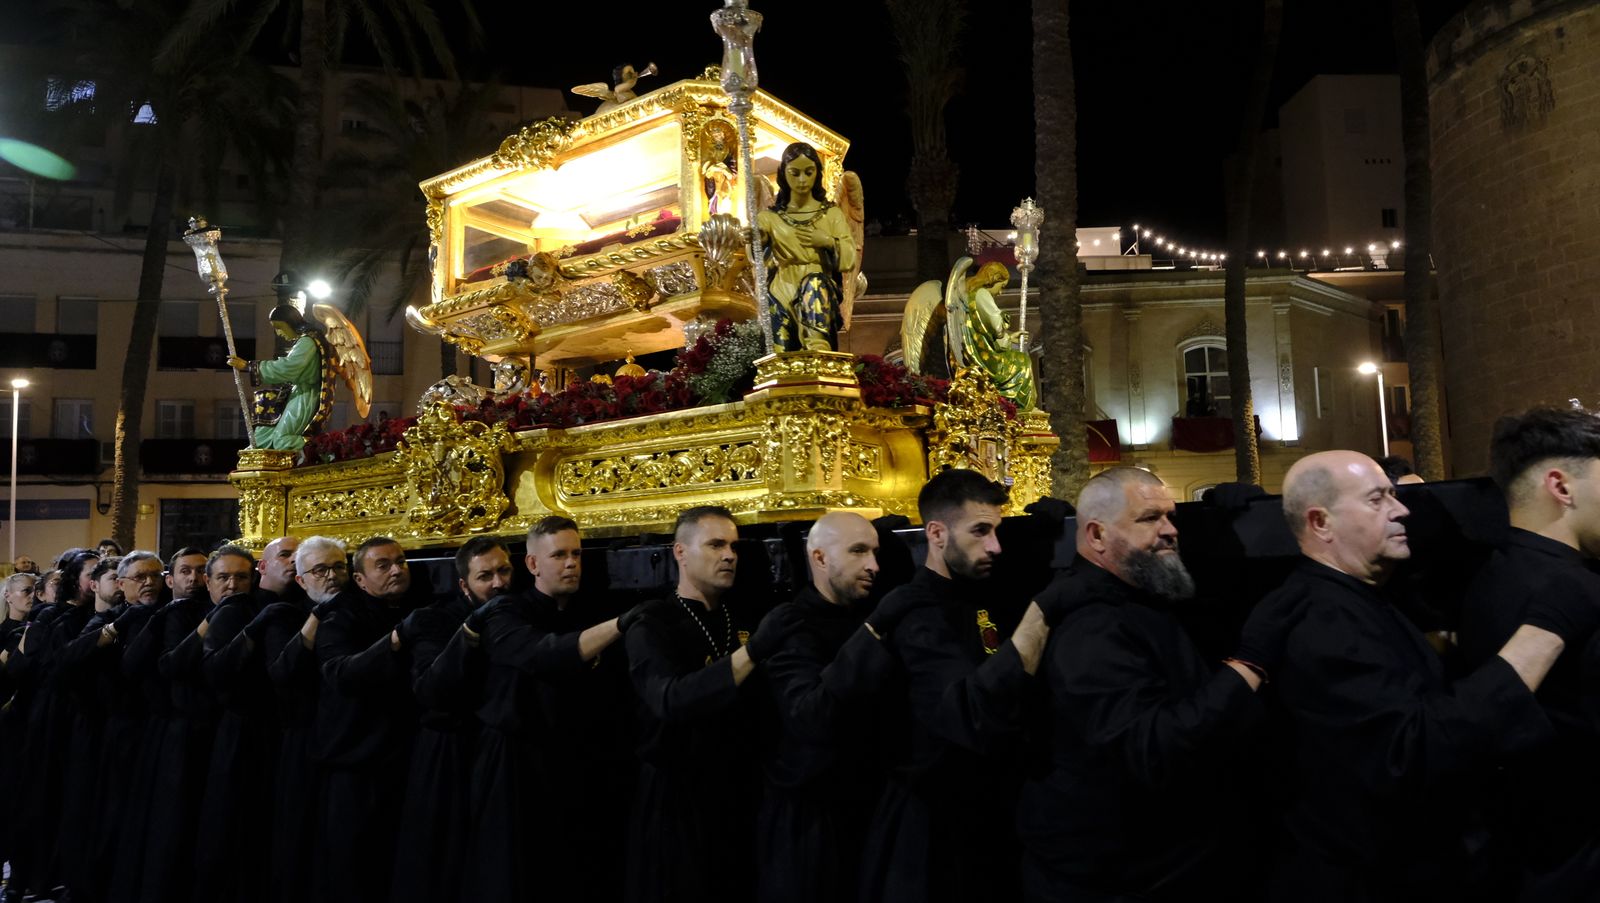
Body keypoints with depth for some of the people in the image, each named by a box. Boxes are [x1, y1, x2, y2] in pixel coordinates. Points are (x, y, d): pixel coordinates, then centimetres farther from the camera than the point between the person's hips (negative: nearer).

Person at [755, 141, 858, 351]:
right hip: (783, 294, 1)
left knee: (814, 282, -36)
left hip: (821, 295, -1)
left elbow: (848, 260, 7)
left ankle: (818, 350, -49)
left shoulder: (832, 213, 13)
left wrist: (829, 242, -10)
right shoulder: (770, 217, 11)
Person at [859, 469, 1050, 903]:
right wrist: (1043, 607, -39)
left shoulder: (985, 602, 8)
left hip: (990, 816, 8)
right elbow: (978, 717, -38)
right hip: (935, 831, -8)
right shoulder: (912, 613, -21)